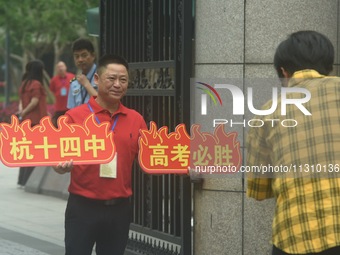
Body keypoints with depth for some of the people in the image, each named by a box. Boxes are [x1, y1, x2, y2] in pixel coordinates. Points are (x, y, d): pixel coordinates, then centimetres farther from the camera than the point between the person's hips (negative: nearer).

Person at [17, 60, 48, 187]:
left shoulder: (25, 83, 13)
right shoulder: (36, 84, -12)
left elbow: (21, 100, 10)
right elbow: (35, 102, -16)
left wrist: (21, 111, -5)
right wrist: (23, 113, -6)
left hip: (26, 120, 8)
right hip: (36, 121, -8)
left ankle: (22, 180, 17)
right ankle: (27, 181, -6)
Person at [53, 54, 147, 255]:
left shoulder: (136, 119, 5)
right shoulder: (74, 117, -5)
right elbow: (60, 162, -3)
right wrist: (63, 166, -25)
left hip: (120, 209, 3)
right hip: (83, 207, -3)